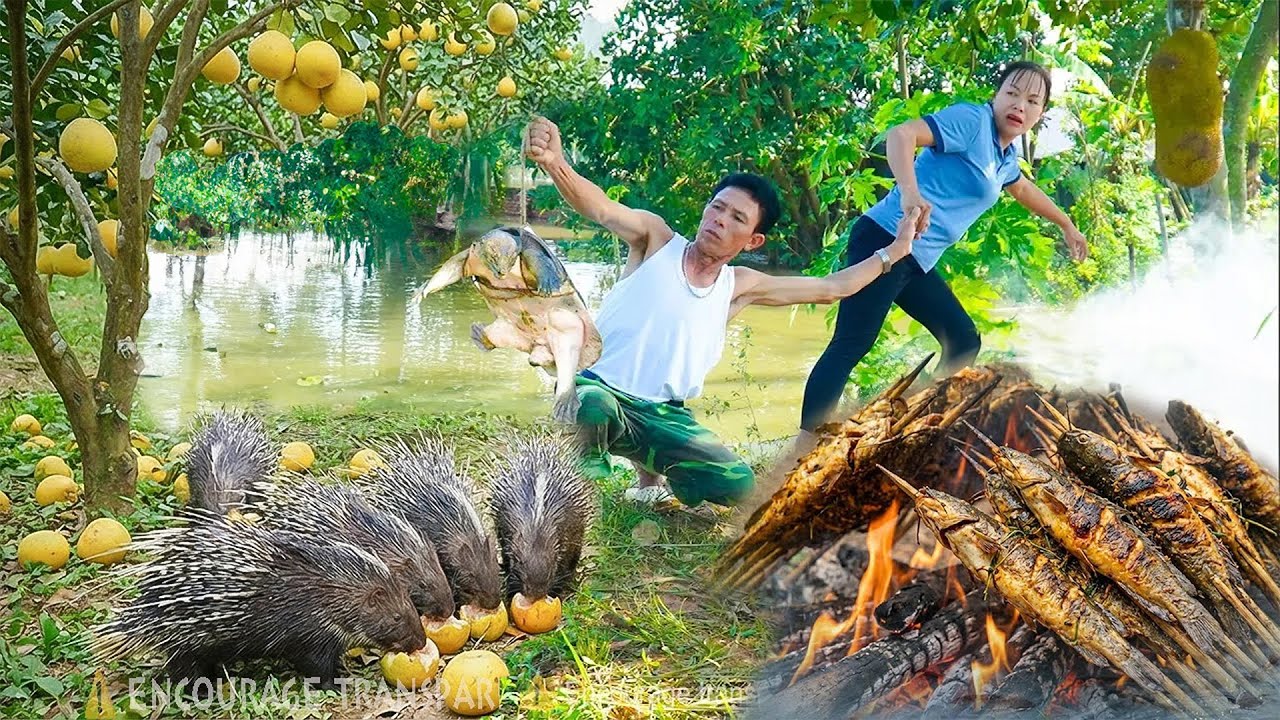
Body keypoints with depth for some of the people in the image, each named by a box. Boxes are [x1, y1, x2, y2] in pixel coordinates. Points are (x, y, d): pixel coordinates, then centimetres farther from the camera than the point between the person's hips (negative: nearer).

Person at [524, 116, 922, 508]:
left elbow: (830, 288, 19)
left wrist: (895, 251, 22)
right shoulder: (655, 239, -1)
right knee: (594, 410, -41)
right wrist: (554, 163, -40)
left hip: (662, 414, 5)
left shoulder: (740, 286, 9)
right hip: (596, 388, -4)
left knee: (736, 484, -12)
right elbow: (600, 207, -20)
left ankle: (651, 470, 18)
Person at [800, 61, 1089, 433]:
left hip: (918, 261, 10)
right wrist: (910, 192, -36)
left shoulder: (1006, 155, 21)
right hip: (887, 239, -10)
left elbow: (1024, 189, 44)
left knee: (964, 342, 14)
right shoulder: (972, 120, -6)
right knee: (851, 345, -17)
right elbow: (901, 134, -20)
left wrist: (1066, 225, 55)